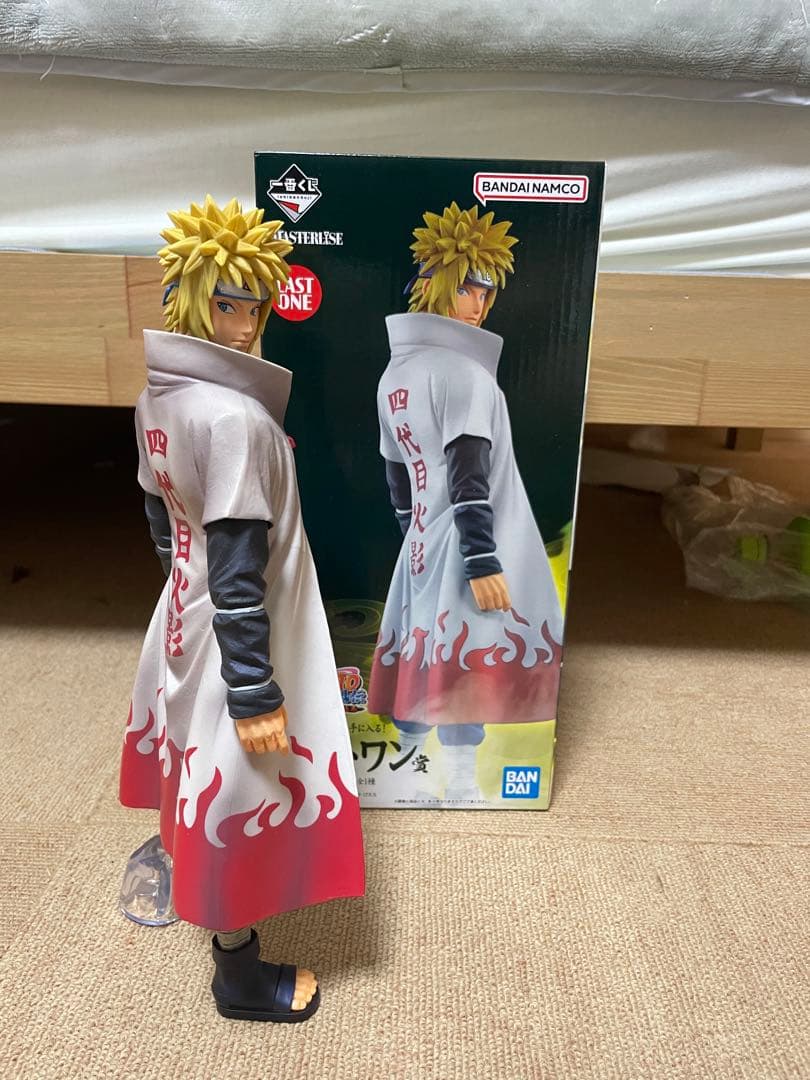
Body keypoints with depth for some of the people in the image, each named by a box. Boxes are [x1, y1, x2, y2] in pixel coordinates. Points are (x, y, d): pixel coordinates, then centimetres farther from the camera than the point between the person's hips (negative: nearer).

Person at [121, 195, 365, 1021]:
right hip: (244, 630, -9)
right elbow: (239, 571, -28)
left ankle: (201, 885, 58)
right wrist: (255, 693, -22)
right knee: (245, 783, 9)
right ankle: (239, 972, 32)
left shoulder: (158, 398, 0)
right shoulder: (234, 416, -28)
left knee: (205, 760, 29)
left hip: (188, 610, 10)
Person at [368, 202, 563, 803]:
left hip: (424, 544, 9)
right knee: (469, 665, -2)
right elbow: (469, 478, -20)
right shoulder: (462, 369, -13)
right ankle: (460, 787, 8)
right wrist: (483, 560, -21)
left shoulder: (395, 374, 14)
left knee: (425, 661, 16)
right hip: (466, 545, -9)